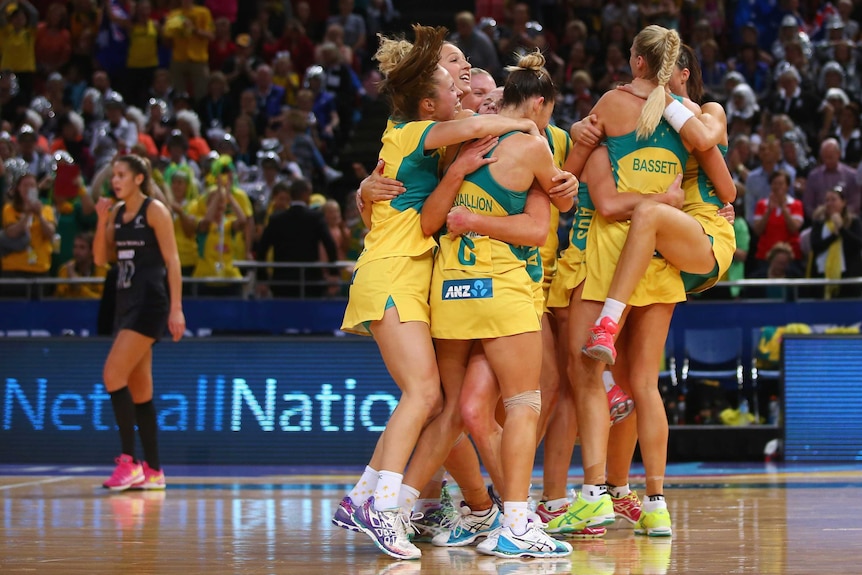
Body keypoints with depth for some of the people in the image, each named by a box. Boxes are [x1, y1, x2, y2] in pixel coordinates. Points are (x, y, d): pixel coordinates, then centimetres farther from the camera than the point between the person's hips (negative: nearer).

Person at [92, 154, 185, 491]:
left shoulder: (154, 211, -8)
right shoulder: (117, 212, 13)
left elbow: (172, 260, -10)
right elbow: (101, 259, 12)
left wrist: (176, 308, -16)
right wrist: (102, 220, -1)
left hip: (150, 303, -8)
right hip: (127, 302, 8)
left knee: (113, 375, -17)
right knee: (139, 390, 8)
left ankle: (128, 462, -16)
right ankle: (153, 472, 12)